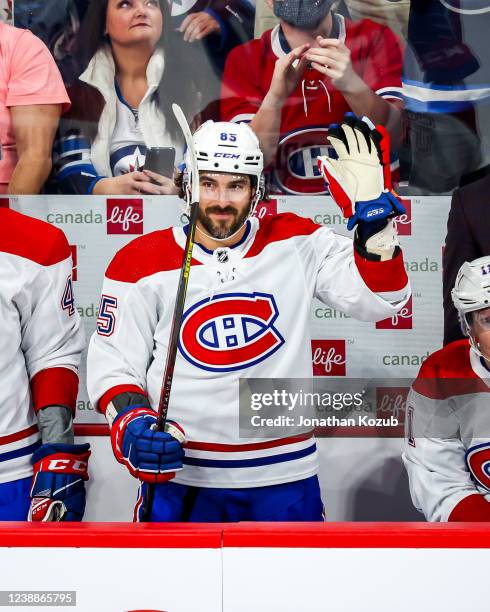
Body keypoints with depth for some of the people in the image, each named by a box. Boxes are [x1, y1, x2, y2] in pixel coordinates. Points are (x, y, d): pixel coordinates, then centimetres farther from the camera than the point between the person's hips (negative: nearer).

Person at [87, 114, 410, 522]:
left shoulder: (296, 242, 0)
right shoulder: (141, 263, -3)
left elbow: (380, 301, -6)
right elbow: (112, 361, 2)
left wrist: (373, 216, -18)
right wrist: (130, 422, -15)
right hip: (178, 477, -1)